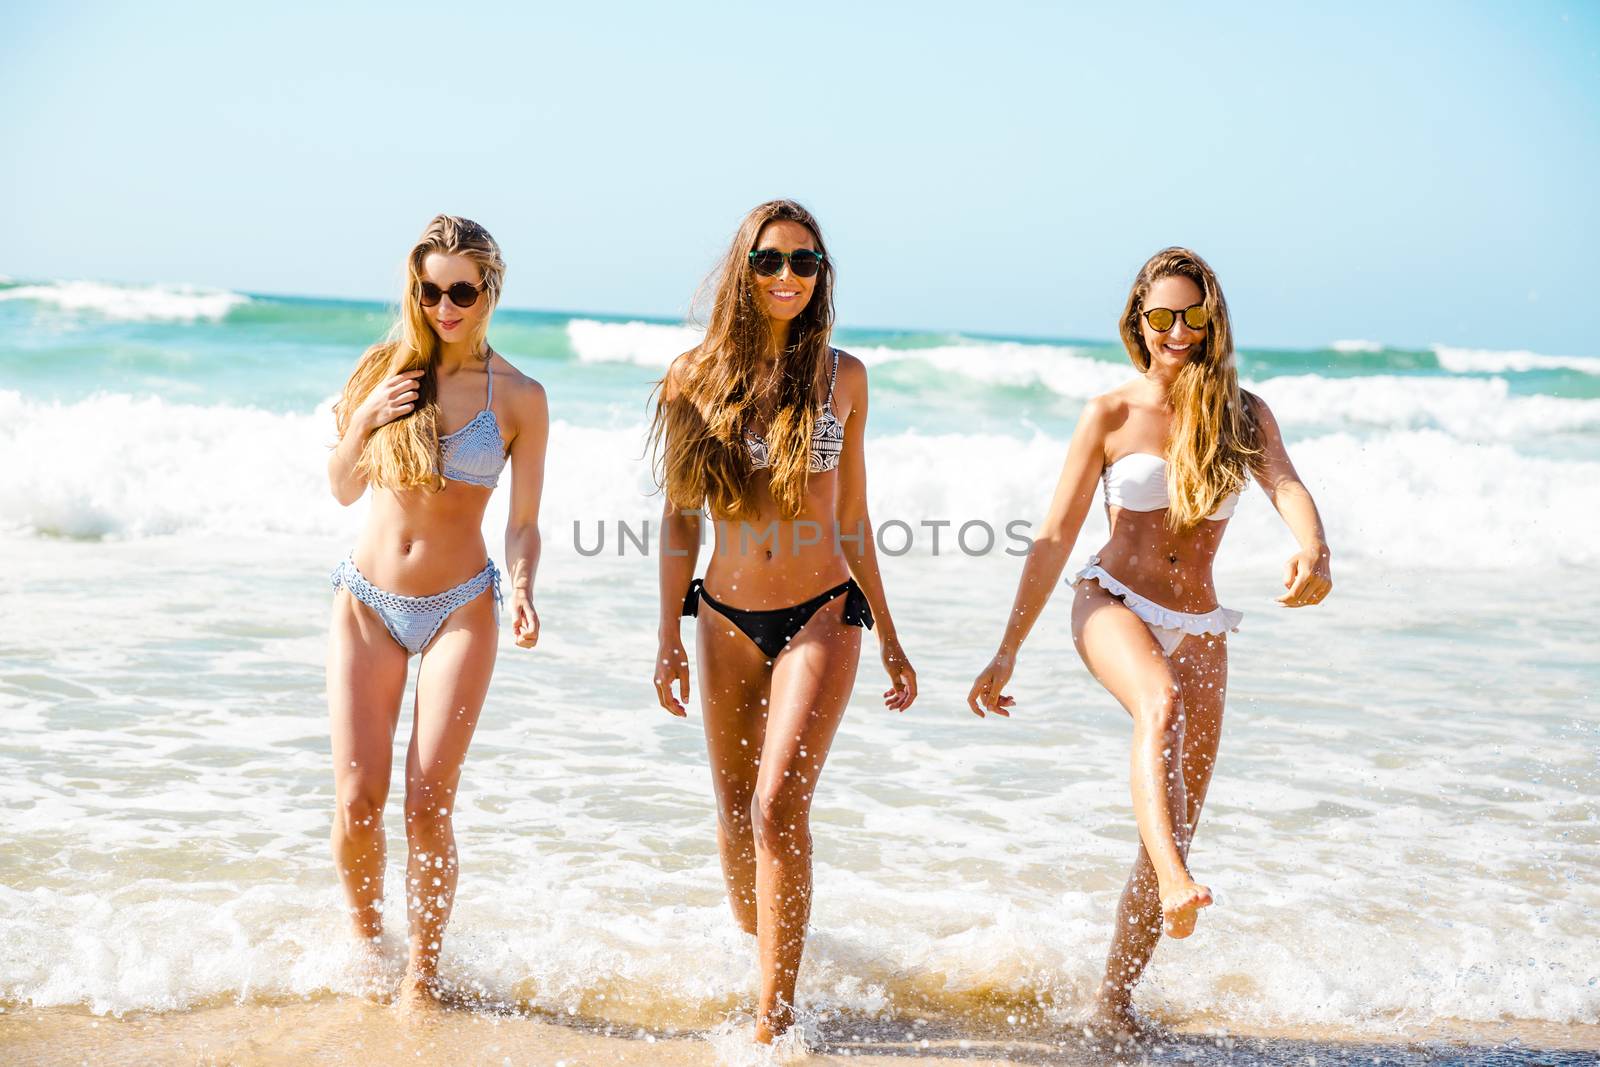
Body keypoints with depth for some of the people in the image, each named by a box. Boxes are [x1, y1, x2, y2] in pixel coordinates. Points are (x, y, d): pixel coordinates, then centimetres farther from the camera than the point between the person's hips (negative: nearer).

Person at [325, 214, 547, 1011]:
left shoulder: (519, 397, -4)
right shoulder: (384, 370, 3)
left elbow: (522, 524, -2)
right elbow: (343, 491, 9)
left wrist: (521, 590, -21)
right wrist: (360, 427, -11)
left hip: (459, 609, -2)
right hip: (367, 601, 2)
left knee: (429, 803, -8)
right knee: (357, 801, -3)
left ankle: (421, 972, 11)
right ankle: (366, 941, 23)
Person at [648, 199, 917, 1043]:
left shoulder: (841, 377, 3)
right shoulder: (698, 376, 3)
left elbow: (852, 521, 9)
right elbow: (679, 519, 6)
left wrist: (890, 641, 12)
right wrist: (669, 637, 1)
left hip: (821, 616, -2)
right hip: (727, 619, 2)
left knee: (779, 804, -14)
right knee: (736, 813, 10)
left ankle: (775, 1012, -8)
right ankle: (755, 952, 33)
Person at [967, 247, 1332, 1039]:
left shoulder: (1242, 414, 5)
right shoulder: (1110, 416, 2)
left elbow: (1285, 485, -15)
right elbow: (1055, 537, 2)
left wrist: (1313, 551, -39)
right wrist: (1007, 652, -1)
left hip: (1197, 632, 3)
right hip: (1112, 602, -3)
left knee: (1174, 835, 2)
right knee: (1162, 703, -38)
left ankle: (1112, 1002, 14)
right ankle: (1175, 886, -57)